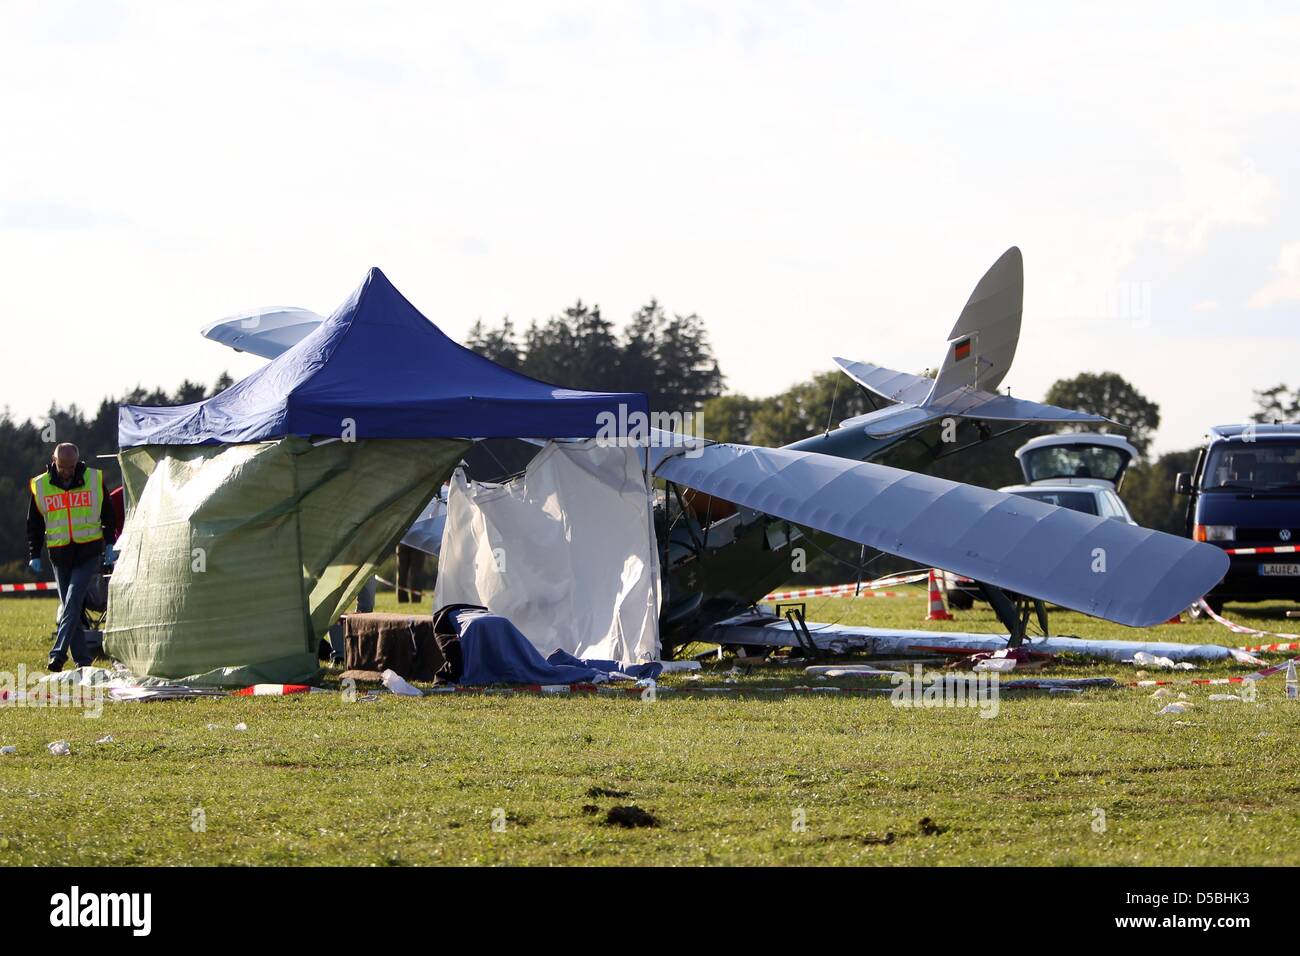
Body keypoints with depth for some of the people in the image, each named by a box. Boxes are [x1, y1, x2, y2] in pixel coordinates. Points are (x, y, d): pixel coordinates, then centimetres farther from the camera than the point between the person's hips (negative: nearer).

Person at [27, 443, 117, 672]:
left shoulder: (94, 479, 0)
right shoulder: (40, 486, 2)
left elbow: (108, 515, 11)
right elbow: (34, 525, 11)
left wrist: (110, 546, 7)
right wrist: (34, 556, 7)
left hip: (89, 553, -2)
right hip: (60, 556, 3)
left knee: (73, 601, -16)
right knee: (68, 607, 4)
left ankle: (59, 653, -19)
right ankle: (82, 658, 10)